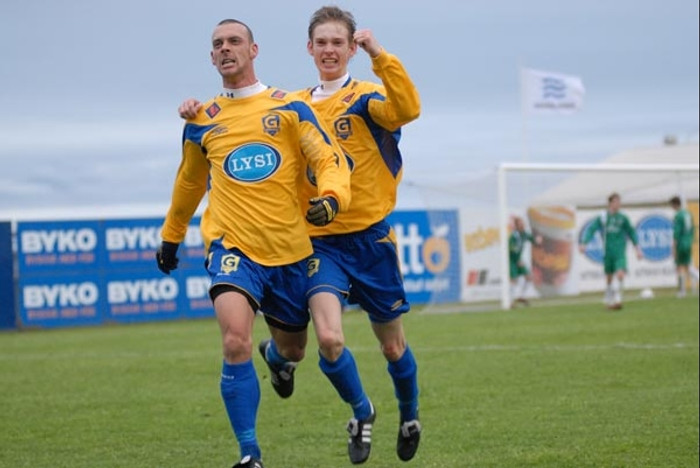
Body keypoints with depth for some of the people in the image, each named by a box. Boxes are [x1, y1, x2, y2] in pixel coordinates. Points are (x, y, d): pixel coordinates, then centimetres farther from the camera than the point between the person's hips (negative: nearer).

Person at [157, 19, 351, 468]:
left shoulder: (288, 107, 3)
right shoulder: (201, 122, 10)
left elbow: (332, 160, -3)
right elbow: (189, 183, 26)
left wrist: (331, 197, -24)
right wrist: (170, 237, 34)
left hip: (290, 247, 1)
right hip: (233, 245, -1)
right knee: (235, 343, -23)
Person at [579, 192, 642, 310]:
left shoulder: (623, 218, 4)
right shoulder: (602, 218, 0)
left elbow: (631, 233, 12)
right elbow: (590, 229, -3)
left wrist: (637, 248, 11)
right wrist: (583, 243, -17)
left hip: (620, 253, 0)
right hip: (608, 252, 0)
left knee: (620, 274, -18)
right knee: (609, 277, 8)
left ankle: (617, 300, -12)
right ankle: (609, 301, 26)